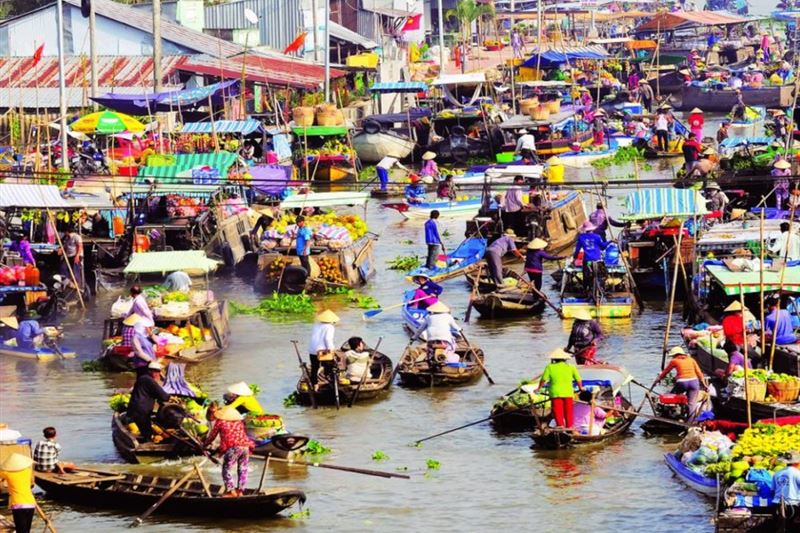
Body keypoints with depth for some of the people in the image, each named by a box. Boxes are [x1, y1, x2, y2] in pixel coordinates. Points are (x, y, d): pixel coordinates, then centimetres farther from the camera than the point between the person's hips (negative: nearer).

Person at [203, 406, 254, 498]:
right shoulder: (240, 422, 23)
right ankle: (240, 491, 12)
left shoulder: (220, 422, 12)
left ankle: (231, 491, -5)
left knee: (227, 470, 3)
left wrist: (205, 444, 35)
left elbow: (212, 436, 19)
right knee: (242, 470, 13)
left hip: (233, 448, -5)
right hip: (246, 447, 5)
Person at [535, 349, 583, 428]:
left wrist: (539, 388, 17)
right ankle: (569, 426, 13)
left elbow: (543, 380, 1)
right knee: (568, 411, 11)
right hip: (568, 393, 2)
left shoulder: (550, 367, 0)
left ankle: (560, 424, -14)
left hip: (556, 393, -2)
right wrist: (580, 388, 28)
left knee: (557, 410, 0)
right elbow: (578, 379, 9)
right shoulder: (571, 367, 6)